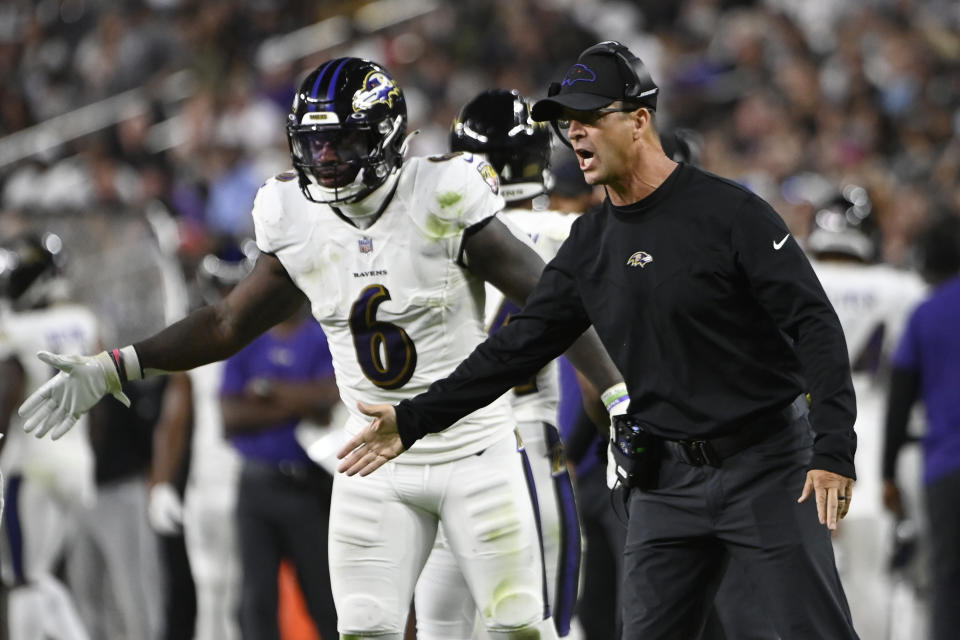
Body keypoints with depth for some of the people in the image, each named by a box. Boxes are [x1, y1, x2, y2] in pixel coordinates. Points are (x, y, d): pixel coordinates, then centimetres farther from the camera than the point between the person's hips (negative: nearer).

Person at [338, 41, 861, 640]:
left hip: (764, 464, -6)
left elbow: (816, 327, -14)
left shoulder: (730, 213, -10)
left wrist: (833, 451, -24)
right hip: (666, 483, 6)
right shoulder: (591, 244, 9)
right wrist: (415, 419, 6)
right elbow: (521, 344, 12)